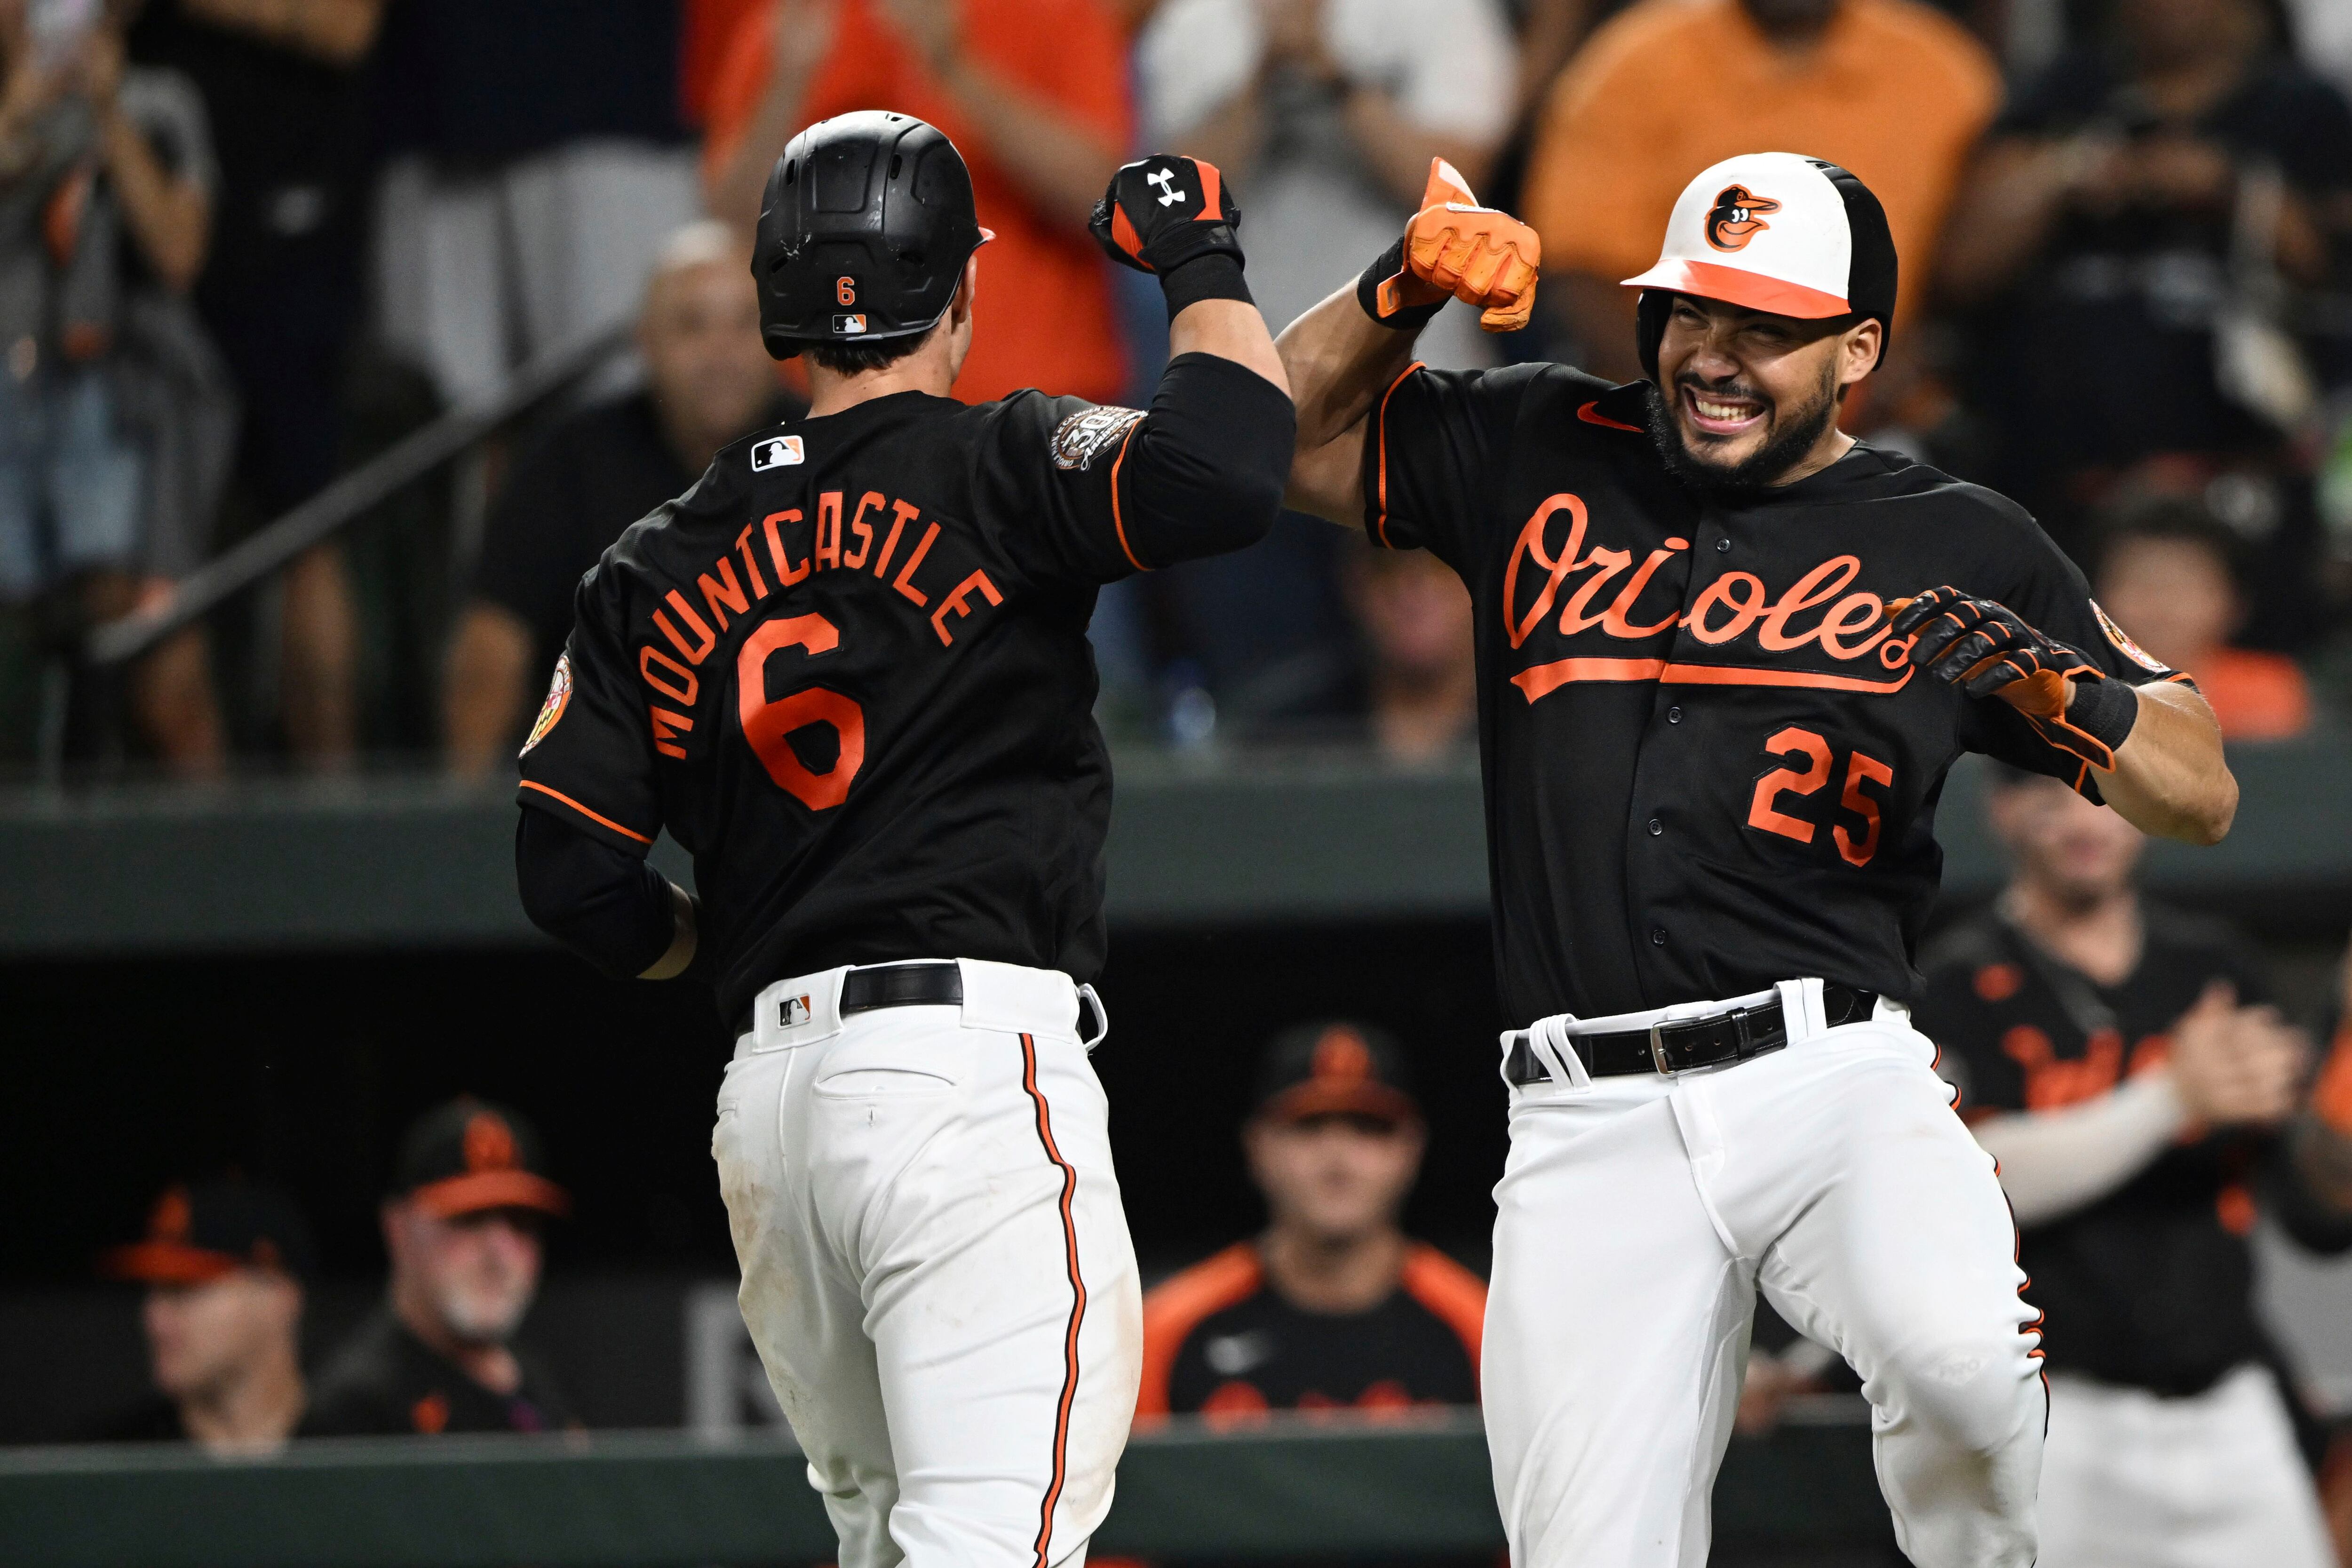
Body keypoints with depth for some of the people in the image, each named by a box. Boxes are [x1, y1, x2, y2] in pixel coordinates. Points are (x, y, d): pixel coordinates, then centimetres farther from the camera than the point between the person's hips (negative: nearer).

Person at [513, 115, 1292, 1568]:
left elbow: (570, 867, 9)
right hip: (973, 1062, -6)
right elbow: (1224, 469, -19)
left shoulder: (660, 567, 13)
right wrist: (1204, 267, -1)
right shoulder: (992, 471, -3)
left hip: (766, 1091, 6)